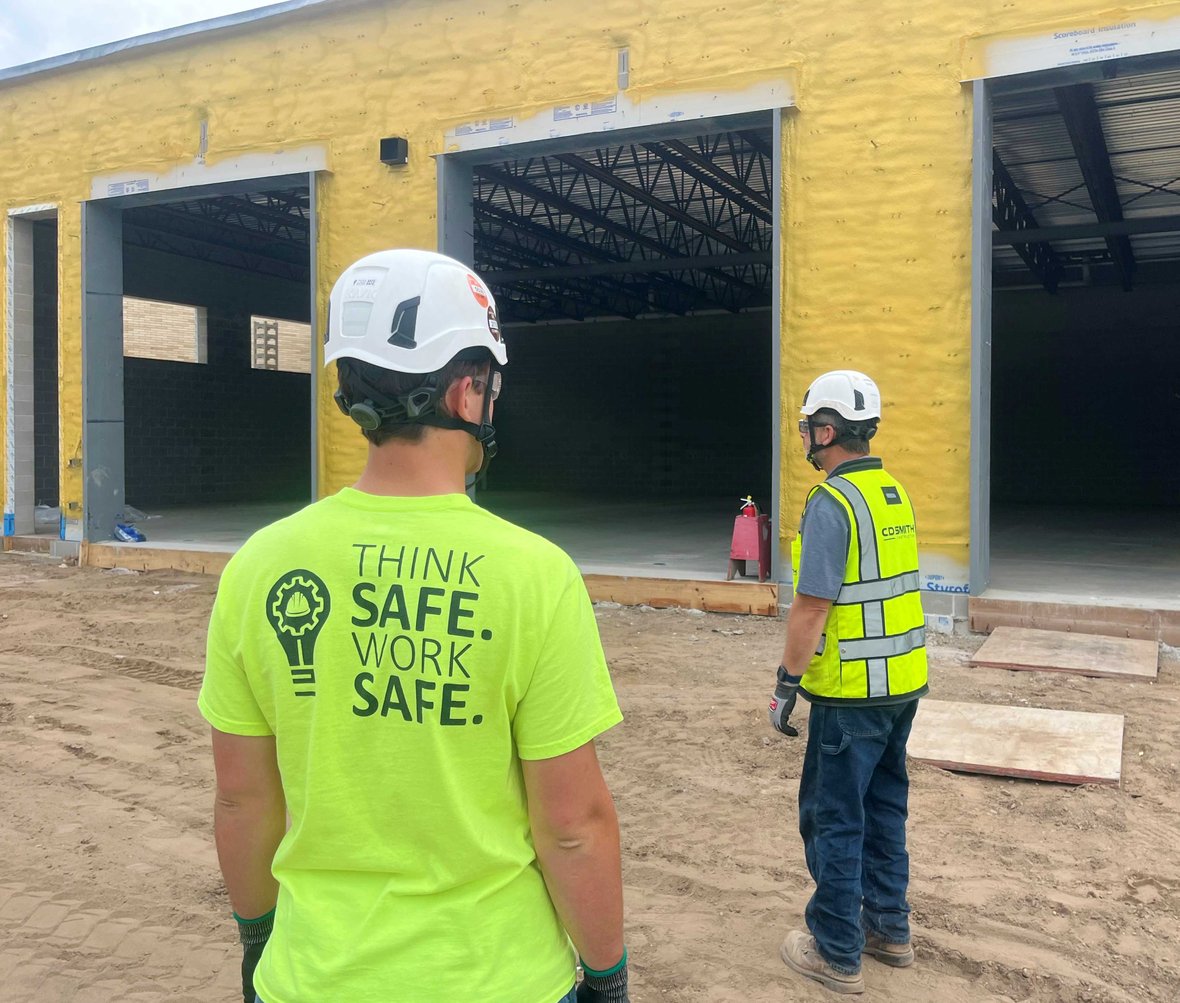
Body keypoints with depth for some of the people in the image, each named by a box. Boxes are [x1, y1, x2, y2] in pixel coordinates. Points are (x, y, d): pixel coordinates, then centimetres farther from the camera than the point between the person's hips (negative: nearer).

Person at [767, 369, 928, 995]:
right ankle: (889, 929, 33)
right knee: (884, 807, 20)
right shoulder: (895, 494, 8)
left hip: (851, 693, -8)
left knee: (833, 820, 4)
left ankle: (837, 954, 15)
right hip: (903, 684, 9)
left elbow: (812, 607, -21)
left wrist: (785, 685, -12)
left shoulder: (832, 503, -18)